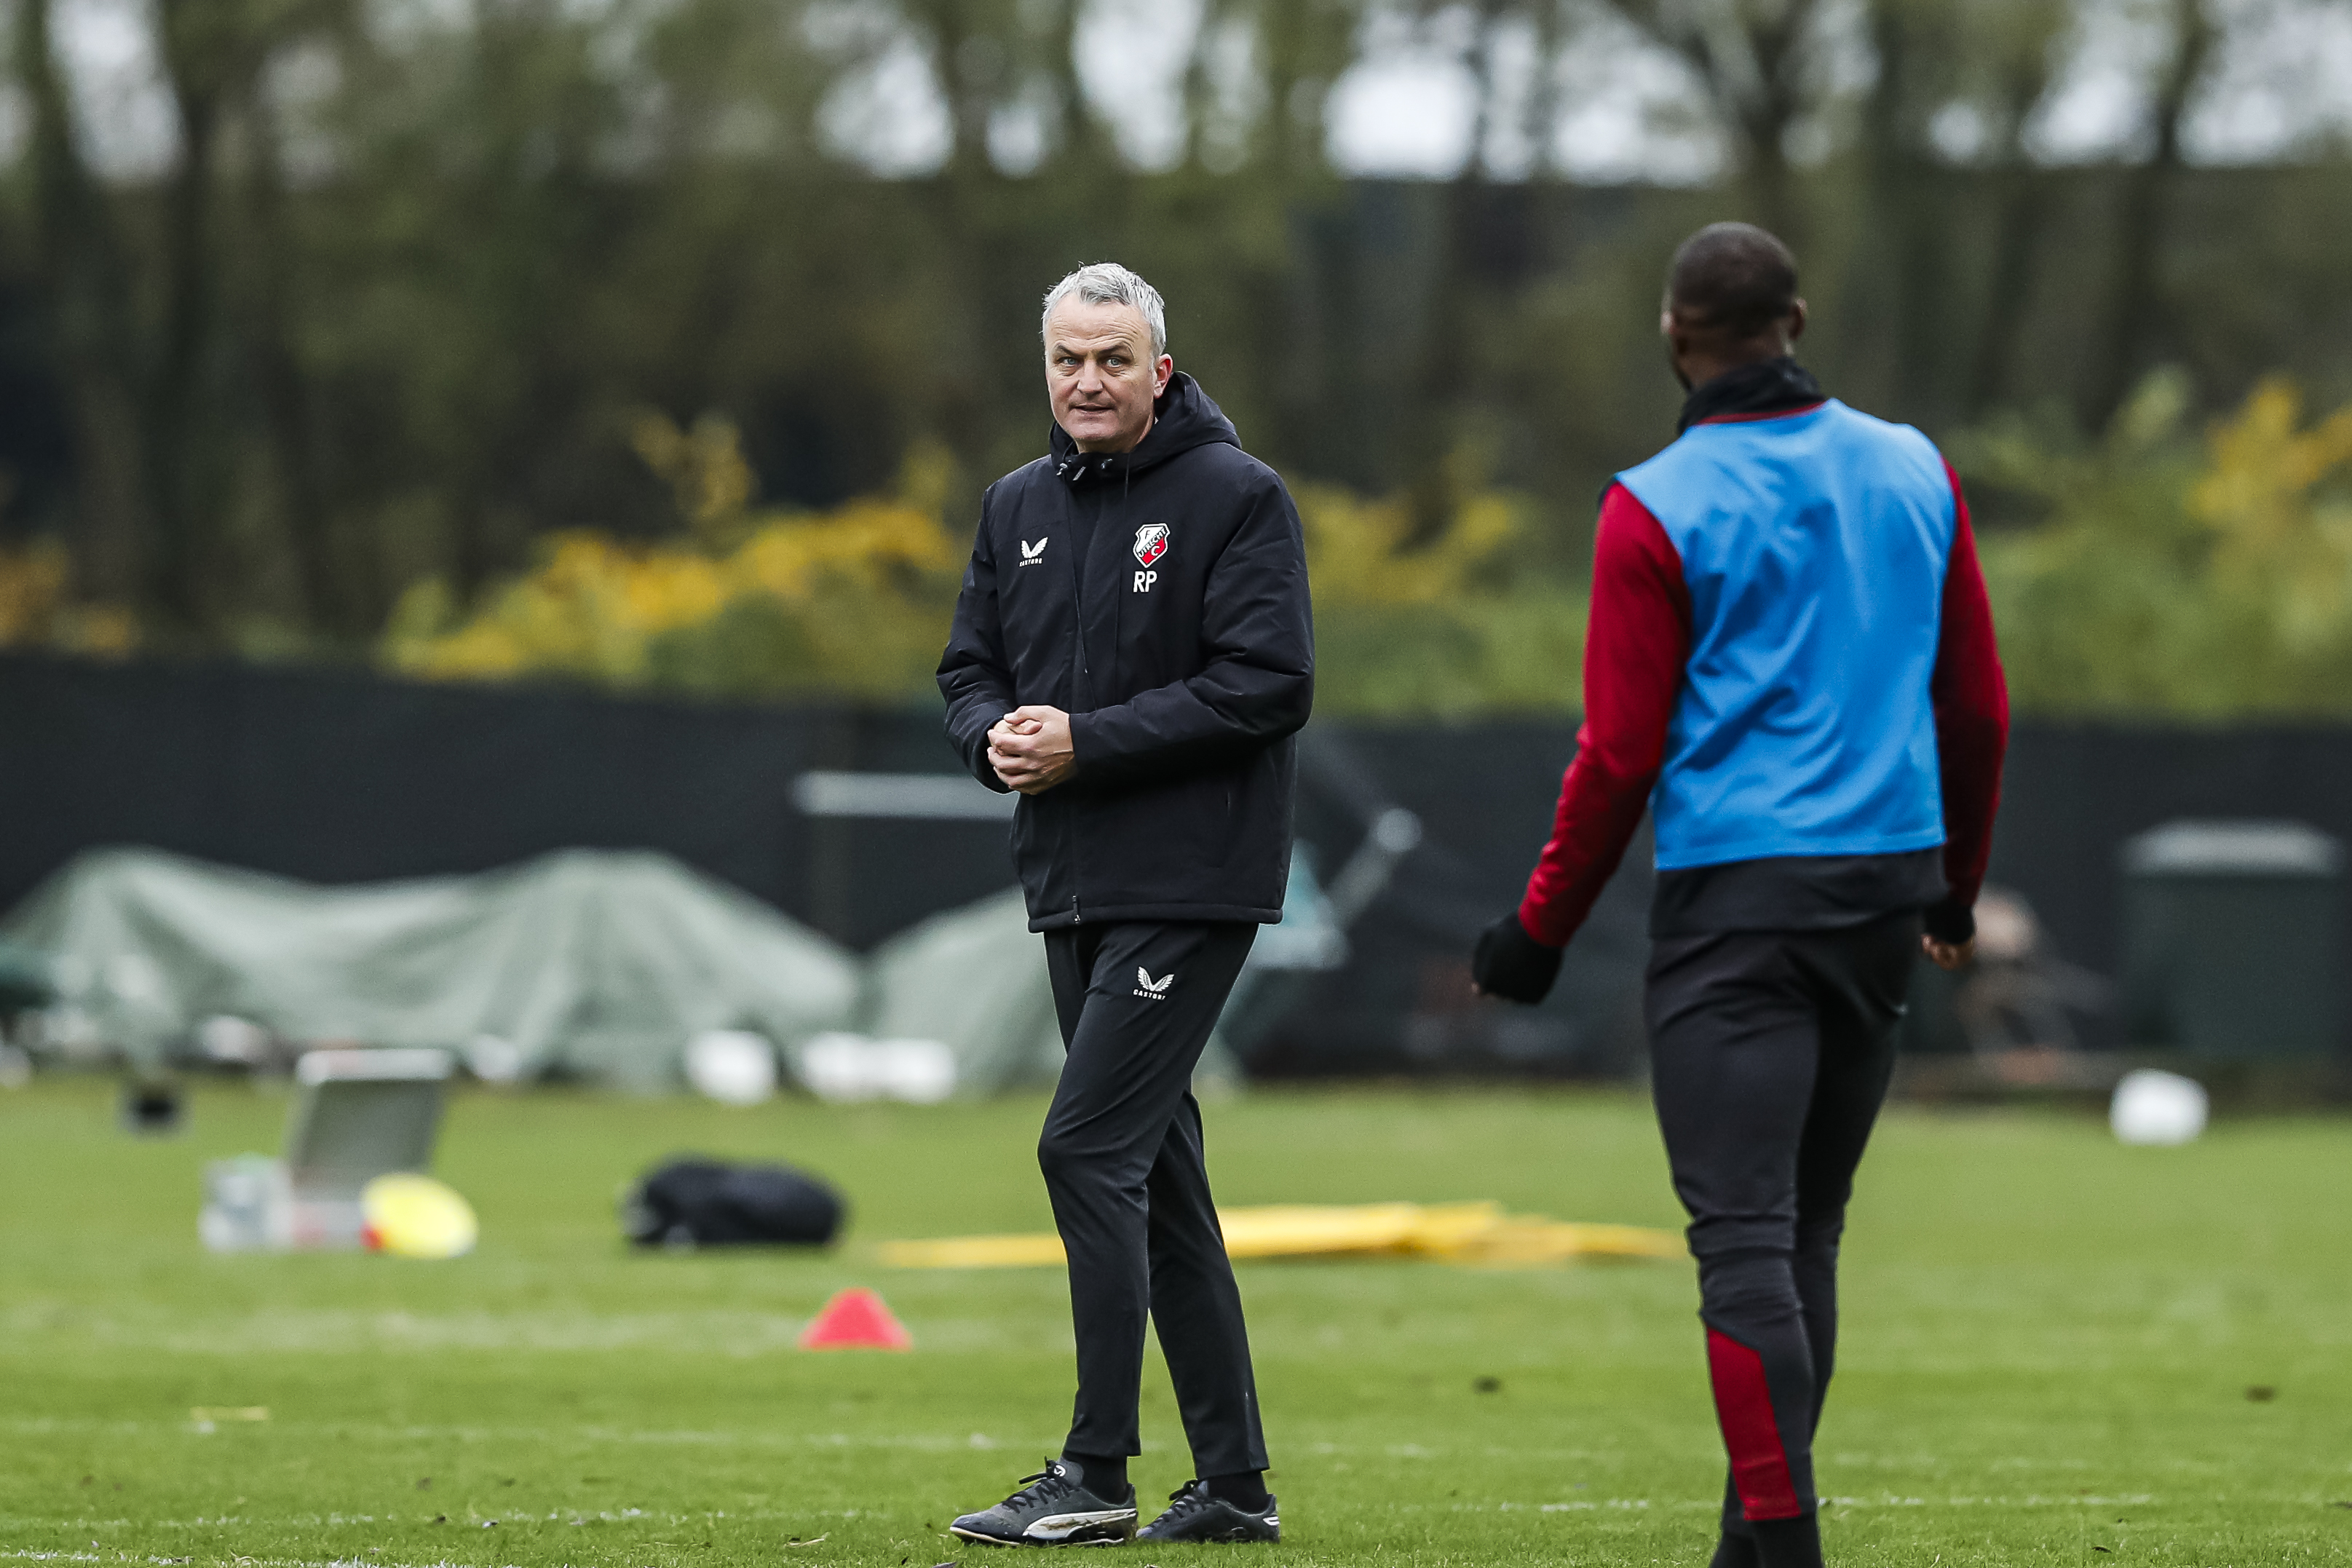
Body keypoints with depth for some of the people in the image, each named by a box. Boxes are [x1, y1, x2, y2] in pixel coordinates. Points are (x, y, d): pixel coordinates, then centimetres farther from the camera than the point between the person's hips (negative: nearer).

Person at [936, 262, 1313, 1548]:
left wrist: (1086, 743, -19)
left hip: (1189, 883, -8)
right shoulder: (1019, 507, 14)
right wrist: (995, 739, -5)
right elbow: (970, 667, 19)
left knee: (1088, 1148, -14)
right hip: (1072, 886, 8)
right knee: (1155, 1170, 10)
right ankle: (1231, 1480, 15)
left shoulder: (1235, 497, -8)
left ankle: (1097, 1471, -11)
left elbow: (1269, 683, -16)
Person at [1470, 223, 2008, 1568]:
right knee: (1809, 1226, 14)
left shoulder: (1657, 509, -7)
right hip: (1892, 882, 5)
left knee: (1745, 1229, -8)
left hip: (1737, 897, -5)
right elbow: (1978, 707, 12)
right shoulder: (1917, 473, 8)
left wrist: (1542, 929, 2)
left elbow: (1621, 752, -8)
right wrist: (1957, 889, 24)